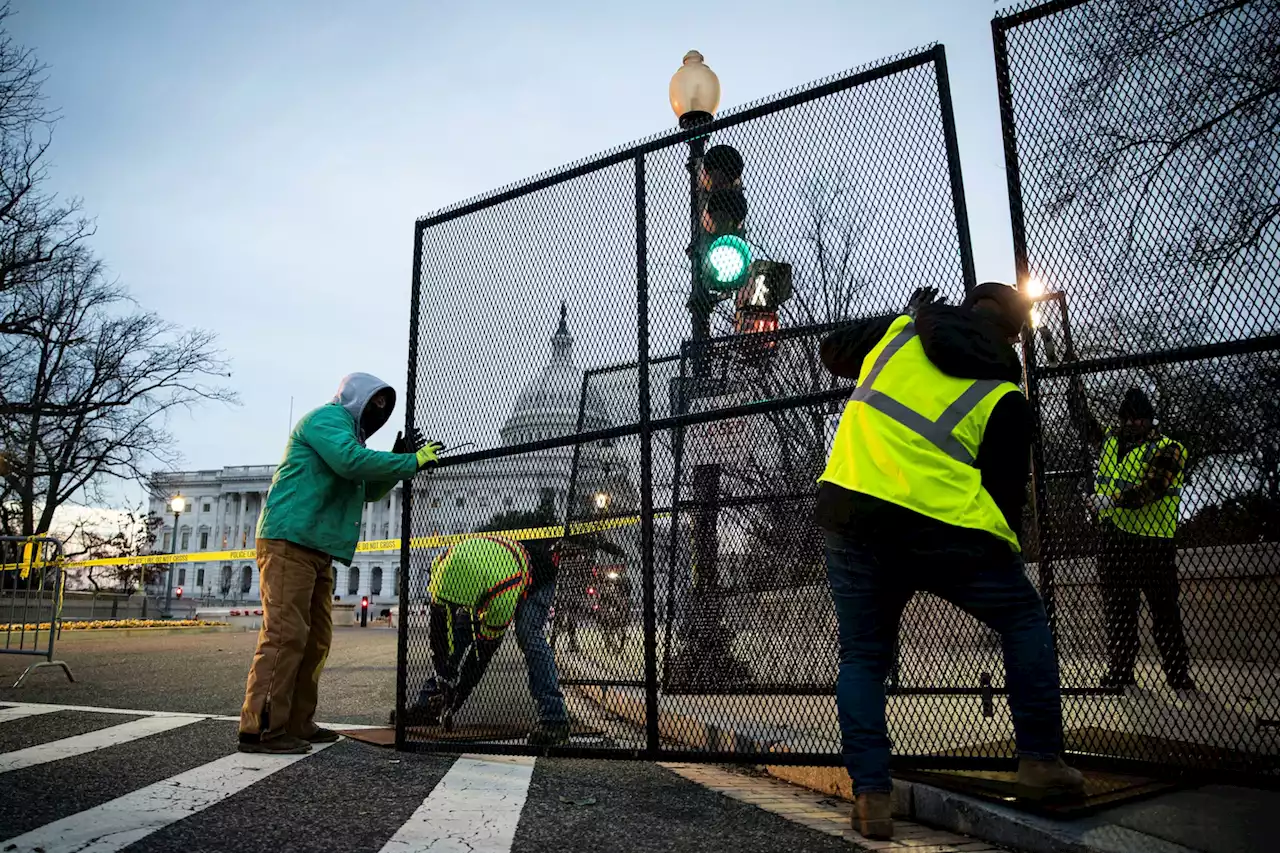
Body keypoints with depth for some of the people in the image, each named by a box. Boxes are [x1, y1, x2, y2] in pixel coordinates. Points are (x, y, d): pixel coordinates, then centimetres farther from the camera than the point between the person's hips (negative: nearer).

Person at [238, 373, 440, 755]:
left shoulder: (349, 433, 25)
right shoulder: (327, 417, -4)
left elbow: (370, 491, 26)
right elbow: (351, 461, -23)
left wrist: (400, 461, 12)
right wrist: (410, 462, -17)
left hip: (318, 551, 10)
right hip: (290, 540, -10)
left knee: (316, 640, 10)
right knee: (285, 634, -14)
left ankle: (297, 723, 16)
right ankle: (260, 729, -13)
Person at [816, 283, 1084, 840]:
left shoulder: (898, 333, 11)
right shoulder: (1005, 399, 6)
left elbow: (832, 352, 28)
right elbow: (1006, 494, 7)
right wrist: (1006, 555, 23)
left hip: (852, 516, 3)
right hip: (944, 530, -2)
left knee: (863, 658, 16)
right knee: (1024, 622, 22)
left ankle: (871, 794, 7)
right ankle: (1040, 761, 24)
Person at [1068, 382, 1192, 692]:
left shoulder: (1168, 450, -6)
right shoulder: (1109, 442, 10)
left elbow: (1151, 489, -21)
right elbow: (1080, 414, 10)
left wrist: (1112, 501, -33)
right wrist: (1075, 376, 1)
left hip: (1154, 543, -5)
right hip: (1114, 541, 5)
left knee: (1165, 614, 2)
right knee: (1117, 613, 11)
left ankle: (1179, 675, 13)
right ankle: (1119, 673, 20)